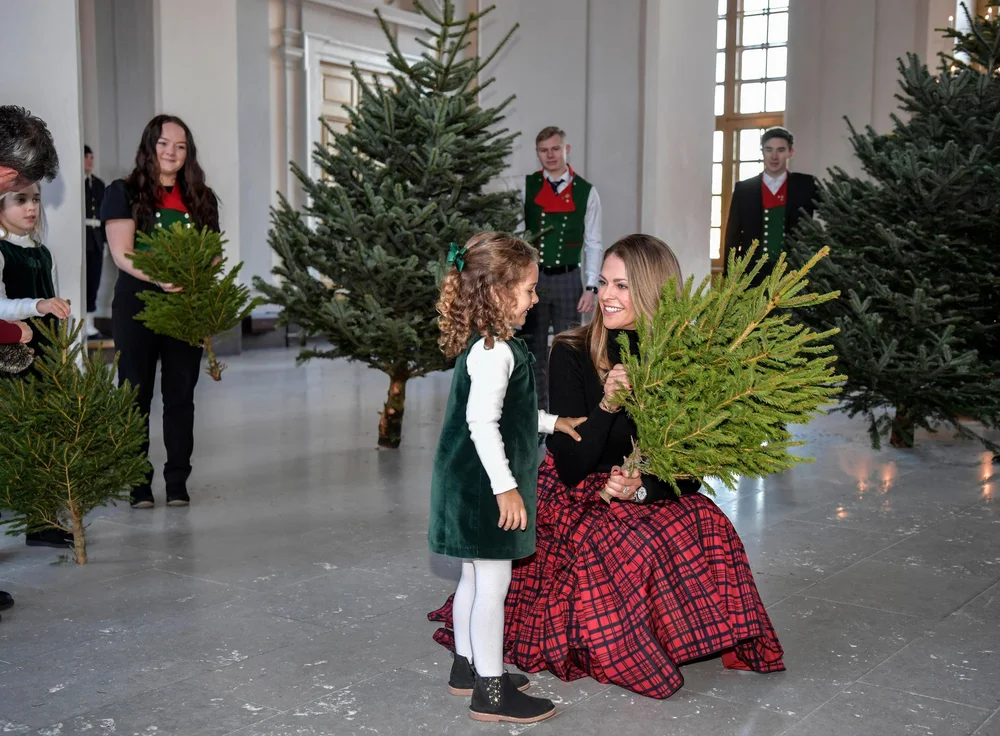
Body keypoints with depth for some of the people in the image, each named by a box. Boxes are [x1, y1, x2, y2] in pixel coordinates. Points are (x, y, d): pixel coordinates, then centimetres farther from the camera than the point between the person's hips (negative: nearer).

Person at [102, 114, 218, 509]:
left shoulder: (201, 198, 11)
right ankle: (138, 484, 10)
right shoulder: (124, 193, 0)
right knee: (136, 394, 2)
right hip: (137, 305, -3)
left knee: (181, 394, 6)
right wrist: (159, 277, -26)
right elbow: (122, 254, -10)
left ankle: (178, 481, 13)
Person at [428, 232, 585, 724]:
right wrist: (505, 486, -24)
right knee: (493, 582, -2)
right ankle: (490, 692, 8)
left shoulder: (481, 346, 11)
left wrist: (552, 422, 26)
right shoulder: (495, 352, -21)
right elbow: (482, 424, -26)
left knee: (474, 578, 19)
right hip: (486, 486, -10)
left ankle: (468, 666, 33)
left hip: (472, 483, 10)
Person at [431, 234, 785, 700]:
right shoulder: (572, 355, -13)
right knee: (636, 543, -31)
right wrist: (606, 406, -31)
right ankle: (621, 650, -7)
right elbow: (571, 468, -15)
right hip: (577, 499, -3)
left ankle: (681, 634, -2)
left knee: (706, 525, -24)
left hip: (651, 496, 4)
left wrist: (643, 487, -23)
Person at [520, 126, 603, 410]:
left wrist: (591, 287, -4)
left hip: (568, 280, 0)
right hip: (532, 278, 0)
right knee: (534, 351, 8)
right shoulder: (525, 186, 1)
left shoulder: (586, 192, 2)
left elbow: (593, 244, 3)